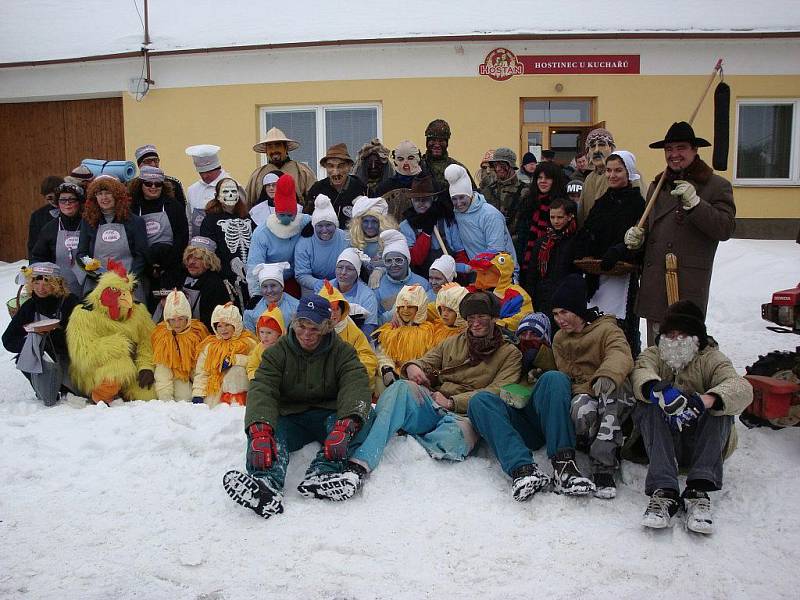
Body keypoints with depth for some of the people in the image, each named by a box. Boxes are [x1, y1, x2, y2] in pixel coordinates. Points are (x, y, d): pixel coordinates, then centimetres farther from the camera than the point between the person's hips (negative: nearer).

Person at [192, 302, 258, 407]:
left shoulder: (248, 343, 6)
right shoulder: (209, 346, 15)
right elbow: (201, 373, 10)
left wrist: (233, 359, -16)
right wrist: (197, 395, -2)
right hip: (214, 397, 2)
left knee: (238, 369, -28)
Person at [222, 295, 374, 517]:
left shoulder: (342, 351, -2)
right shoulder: (278, 352, 0)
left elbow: (355, 388, -19)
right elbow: (261, 390, -16)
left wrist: (344, 426, -40)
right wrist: (260, 430, -38)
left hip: (328, 416, -1)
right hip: (289, 417, 1)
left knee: (358, 420, -30)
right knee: (257, 429, -29)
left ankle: (321, 473, -49)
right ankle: (268, 483, -56)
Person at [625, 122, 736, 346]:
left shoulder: (717, 186, 3)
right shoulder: (657, 186, 20)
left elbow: (725, 229, -8)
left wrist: (694, 202, -17)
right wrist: (637, 234, 9)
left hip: (689, 285, -5)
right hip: (654, 282, 5)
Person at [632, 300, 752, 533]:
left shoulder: (711, 359, 3)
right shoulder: (653, 355, 8)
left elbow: (741, 389, -19)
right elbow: (640, 374, -19)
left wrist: (706, 400, -42)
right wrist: (658, 389, -44)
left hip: (702, 444, 0)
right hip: (660, 442, 0)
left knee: (719, 403, -25)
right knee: (649, 405, -26)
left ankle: (699, 490, -38)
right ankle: (664, 490, -42)